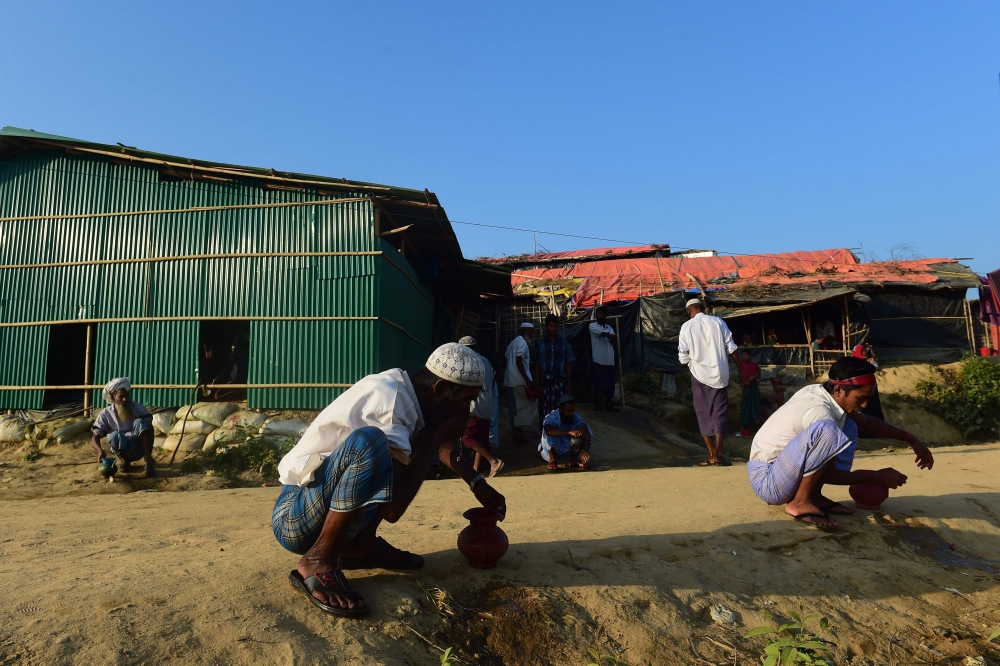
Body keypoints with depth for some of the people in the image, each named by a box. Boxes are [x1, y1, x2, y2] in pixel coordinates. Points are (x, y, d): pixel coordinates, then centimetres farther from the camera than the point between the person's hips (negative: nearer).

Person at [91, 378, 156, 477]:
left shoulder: (138, 407, -6)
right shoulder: (106, 414, -4)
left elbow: (149, 429, -12)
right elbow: (95, 436, -6)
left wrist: (149, 454, -24)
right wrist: (100, 450, -30)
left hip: (139, 448, 0)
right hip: (122, 450, 0)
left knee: (140, 422, -27)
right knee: (115, 435, -33)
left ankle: (148, 461, -28)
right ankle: (124, 461, -3)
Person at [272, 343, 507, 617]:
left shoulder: (407, 393, 1)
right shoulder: (390, 399, -26)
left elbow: (443, 443, 23)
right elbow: (393, 508, -26)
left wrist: (479, 485, 16)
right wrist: (436, 438, -18)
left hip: (326, 511, 9)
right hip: (294, 518, -9)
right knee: (369, 440, -34)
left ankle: (361, 543, 8)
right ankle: (317, 562, -17)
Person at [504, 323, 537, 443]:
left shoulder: (513, 343, 20)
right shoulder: (522, 343, -9)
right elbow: (518, 362, -19)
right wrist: (527, 380, -22)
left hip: (509, 380, 9)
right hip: (520, 381, -9)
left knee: (515, 408, 10)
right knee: (530, 405, -1)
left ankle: (517, 433, 12)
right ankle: (519, 432, -4)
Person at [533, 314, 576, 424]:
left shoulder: (564, 343, 3)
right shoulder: (540, 344, 3)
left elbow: (568, 364, 5)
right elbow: (537, 365, 3)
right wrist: (537, 385, -1)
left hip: (560, 381, 0)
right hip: (545, 381, 0)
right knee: (545, 411, 2)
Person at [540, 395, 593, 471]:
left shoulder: (575, 417, -18)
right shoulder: (551, 418, -29)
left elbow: (586, 434, -28)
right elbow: (549, 431, -51)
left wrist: (586, 451, -44)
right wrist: (569, 432, -61)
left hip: (569, 450, 4)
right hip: (551, 451, -4)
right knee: (551, 435, -35)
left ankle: (574, 460, -4)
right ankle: (552, 461, -15)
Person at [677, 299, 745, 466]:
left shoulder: (686, 327, -3)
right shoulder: (718, 322, 0)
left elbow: (683, 357, -3)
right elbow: (731, 348, 1)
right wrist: (740, 370, 9)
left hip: (699, 374, -1)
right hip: (719, 374, 1)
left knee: (704, 414, 8)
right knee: (720, 412, 6)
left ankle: (712, 454, 9)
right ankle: (718, 453, -4)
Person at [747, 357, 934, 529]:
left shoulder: (823, 393, 0)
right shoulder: (818, 410, -25)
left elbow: (865, 422, 18)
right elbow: (829, 474, -17)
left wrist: (910, 439, 12)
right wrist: (877, 477, -7)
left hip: (784, 469, 9)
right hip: (767, 480, -9)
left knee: (848, 426, 10)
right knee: (828, 430, -30)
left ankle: (814, 496, 6)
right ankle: (800, 502, -15)